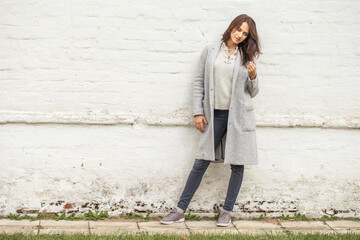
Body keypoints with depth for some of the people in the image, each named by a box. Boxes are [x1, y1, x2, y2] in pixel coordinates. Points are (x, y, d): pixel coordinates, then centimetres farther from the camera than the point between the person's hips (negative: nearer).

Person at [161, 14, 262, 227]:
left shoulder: (246, 57, 8)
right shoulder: (210, 51, 7)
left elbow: (253, 92, 10)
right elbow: (199, 83, 7)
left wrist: (253, 77, -11)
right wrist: (198, 112, 0)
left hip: (238, 116, 1)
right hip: (215, 115, -1)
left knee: (237, 165, 3)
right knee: (201, 163, 0)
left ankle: (227, 212, 17)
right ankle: (180, 210, 8)